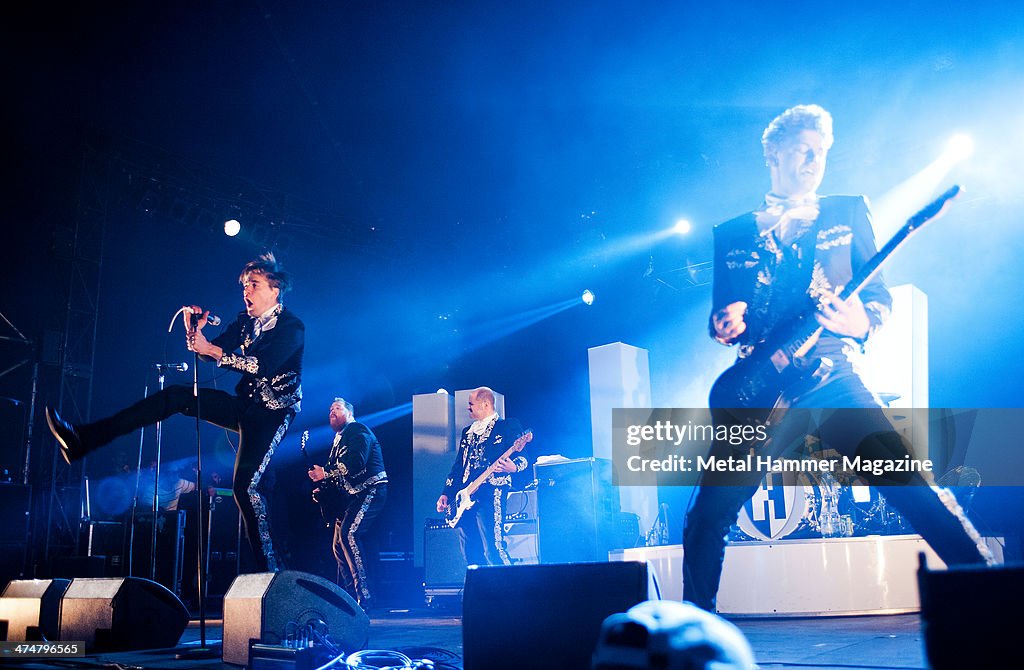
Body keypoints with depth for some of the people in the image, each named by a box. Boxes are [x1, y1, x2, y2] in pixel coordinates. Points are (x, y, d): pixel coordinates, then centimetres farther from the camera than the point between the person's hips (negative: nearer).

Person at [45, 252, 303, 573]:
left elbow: (263, 365, -29)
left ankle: (271, 570, -18)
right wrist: (195, 332, -14)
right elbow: (208, 352, 7)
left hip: (273, 412, -7)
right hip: (245, 404, 7)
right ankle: (83, 440, -8)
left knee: (246, 485, -23)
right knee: (176, 395, -5)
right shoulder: (246, 321, 10)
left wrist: (213, 349, -35)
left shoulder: (292, 327, -13)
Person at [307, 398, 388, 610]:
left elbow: (356, 464, -21)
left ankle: (364, 596, -25)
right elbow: (336, 472, 20)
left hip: (370, 490, -10)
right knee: (339, 545, 7)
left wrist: (325, 473, -15)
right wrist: (322, 489, 3)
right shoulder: (338, 439, 21)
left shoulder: (358, 431, -6)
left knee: (349, 533, -26)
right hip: (350, 496, 10)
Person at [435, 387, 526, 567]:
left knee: (493, 551, -16)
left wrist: (513, 467, -25)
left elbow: (521, 457, -3)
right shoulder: (467, 432, 23)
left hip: (490, 496, -7)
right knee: (471, 554, 5)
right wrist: (446, 494, 14)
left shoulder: (507, 427, 3)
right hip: (464, 499, 7)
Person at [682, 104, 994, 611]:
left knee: (905, 479, -18)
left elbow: (880, 294, 10)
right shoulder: (732, 236, 16)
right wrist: (724, 323, -7)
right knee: (707, 515, -4)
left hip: (829, 375, -1)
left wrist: (863, 322, -12)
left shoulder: (848, 214, 15)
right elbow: (720, 314, 17)